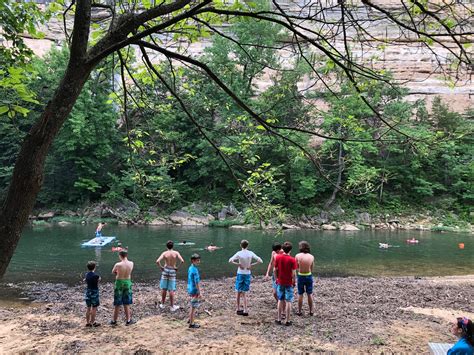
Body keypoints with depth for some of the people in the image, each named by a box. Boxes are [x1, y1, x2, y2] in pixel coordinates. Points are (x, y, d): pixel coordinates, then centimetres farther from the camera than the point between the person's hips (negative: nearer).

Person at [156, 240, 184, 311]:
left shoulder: (164, 253, -7)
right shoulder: (176, 253, -7)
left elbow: (157, 261, -19)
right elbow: (182, 261, -18)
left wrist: (161, 267, -3)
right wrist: (177, 267, -4)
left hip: (165, 270, 1)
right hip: (172, 271, -1)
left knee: (164, 289, 13)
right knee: (171, 290, 4)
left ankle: (162, 304, 23)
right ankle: (172, 306, 8)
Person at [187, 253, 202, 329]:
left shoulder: (190, 268, 7)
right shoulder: (195, 270, -21)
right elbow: (197, 282, -21)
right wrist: (199, 293, -17)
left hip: (190, 290, 9)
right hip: (194, 291, -9)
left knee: (192, 306, 22)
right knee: (193, 307, 0)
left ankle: (190, 320, 35)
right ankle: (191, 324, 8)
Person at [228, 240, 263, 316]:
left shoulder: (239, 253, -11)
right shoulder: (251, 253, -4)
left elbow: (230, 260, -18)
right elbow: (260, 261, -5)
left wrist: (238, 264, -12)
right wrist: (251, 265, -5)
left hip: (240, 274, -2)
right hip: (248, 274, 2)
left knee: (239, 292, 11)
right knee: (244, 293, 9)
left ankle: (238, 309, 19)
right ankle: (245, 310, 4)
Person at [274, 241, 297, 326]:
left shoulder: (278, 257, -5)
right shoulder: (292, 260, -14)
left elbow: (275, 270, 0)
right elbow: (294, 273, -15)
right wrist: (293, 282, -1)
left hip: (280, 282, 3)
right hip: (289, 283, -3)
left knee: (280, 300, 14)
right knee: (288, 301, 5)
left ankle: (279, 319, 19)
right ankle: (287, 321, 10)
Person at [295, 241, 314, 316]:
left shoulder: (297, 256, -15)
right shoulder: (311, 257, -9)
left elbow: (296, 267, -5)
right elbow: (312, 268, 0)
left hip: (300, 276, -1)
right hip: (309, 276, 2)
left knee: (300, 294, 10)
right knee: (310, 294, 14)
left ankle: (299, 311, 18)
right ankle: (311, 311, 23)